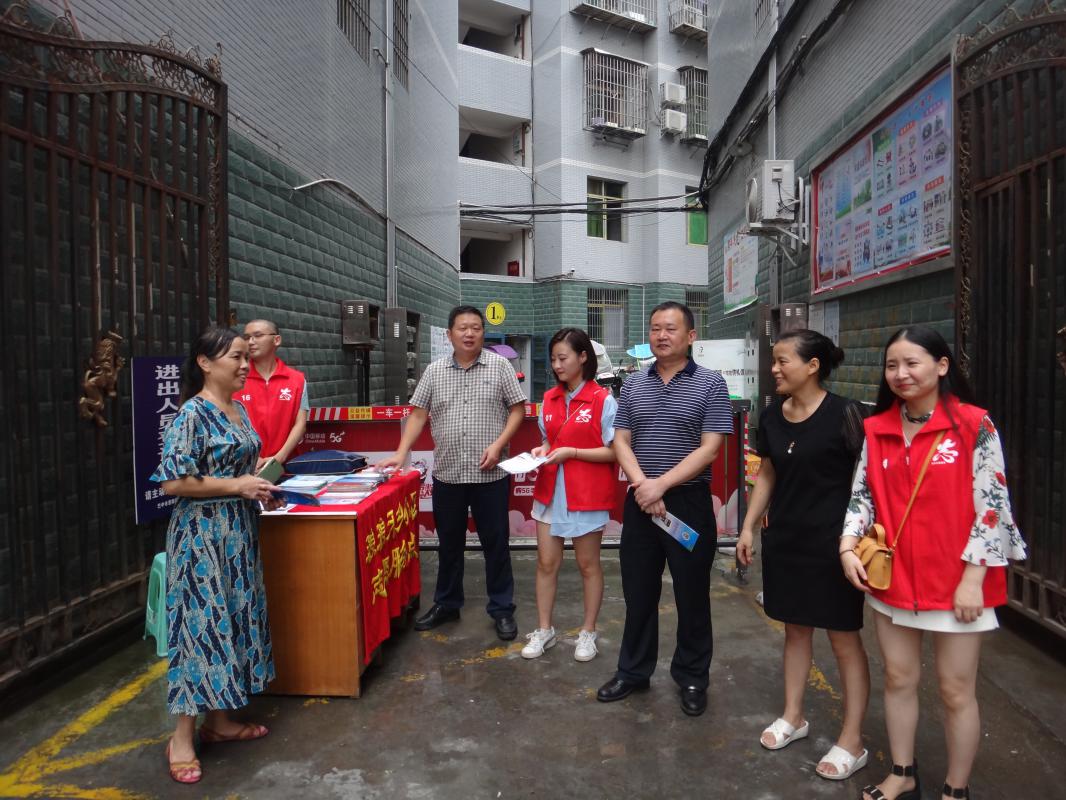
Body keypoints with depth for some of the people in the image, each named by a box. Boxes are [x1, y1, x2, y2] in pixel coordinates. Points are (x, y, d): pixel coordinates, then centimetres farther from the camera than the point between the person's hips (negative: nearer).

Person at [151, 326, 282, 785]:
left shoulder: (239, 409, 9)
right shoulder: (193, 414, -16)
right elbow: (173, 482, -20)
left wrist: (259, 488, 4)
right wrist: (237, 485, -20)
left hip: (238, 531, 9)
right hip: (203, 533, -8)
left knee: (234, 618, 14)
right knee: (202, 623, -1)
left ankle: (218, 720, 28)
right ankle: (182, 738, 13)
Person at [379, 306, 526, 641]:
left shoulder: (500, 366, -2)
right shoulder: (435, 371, 6)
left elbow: (518, 409, -1)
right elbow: (418, 414, 7)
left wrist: (498, 445, -14)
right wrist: (401, 453, -3)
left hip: (490, 473, -2)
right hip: (447, 473, 3)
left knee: (496, 543, 6)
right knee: (449, 543, 15)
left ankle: (502, 609, 20)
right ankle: (446, 603, 31)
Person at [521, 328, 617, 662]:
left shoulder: (603, 400, -10)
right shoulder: (549, 399, 8)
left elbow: (615, 451, -11)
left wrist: (572, 453, -18)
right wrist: (542, 451, -2)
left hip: (587, 494, -5)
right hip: (550, 491, 5)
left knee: (588, 564, 10)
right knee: (546, 562, 9)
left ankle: (588, 633, 26)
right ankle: (544, 630, 25)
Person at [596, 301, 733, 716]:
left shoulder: (710, 384, -5)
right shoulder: (632, 385, 7)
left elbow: (710, 448, -12)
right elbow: (621, 442, 3)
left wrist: (662, 484, -18)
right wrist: (642, 485, -13)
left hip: (689, 502, -3)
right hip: (640, 502, 4)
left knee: (692, 594, 9)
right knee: (638, 591, 13)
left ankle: (692, 678, 27)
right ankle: (633, 671, 30)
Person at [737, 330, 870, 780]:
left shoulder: (843, 415, -13)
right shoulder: (772, 418, 4)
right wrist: (748, 527, 11)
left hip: (831, 542, -5)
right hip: (784, 540, 6)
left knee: (844, 638, 7)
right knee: (795, 628, 18)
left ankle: (852, 741, 21)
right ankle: (793, 716, 34)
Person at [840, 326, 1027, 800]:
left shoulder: (974, 425, -10)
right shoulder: (877, 430, 3)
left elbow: (992, 505, -11)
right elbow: (862, 494, 6)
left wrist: (973, 578, -14)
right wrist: (848, 547, -8)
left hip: (955, 581, -4)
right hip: (893, 577, 4)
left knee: (956, 690, 10)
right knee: (898, 678, 16)